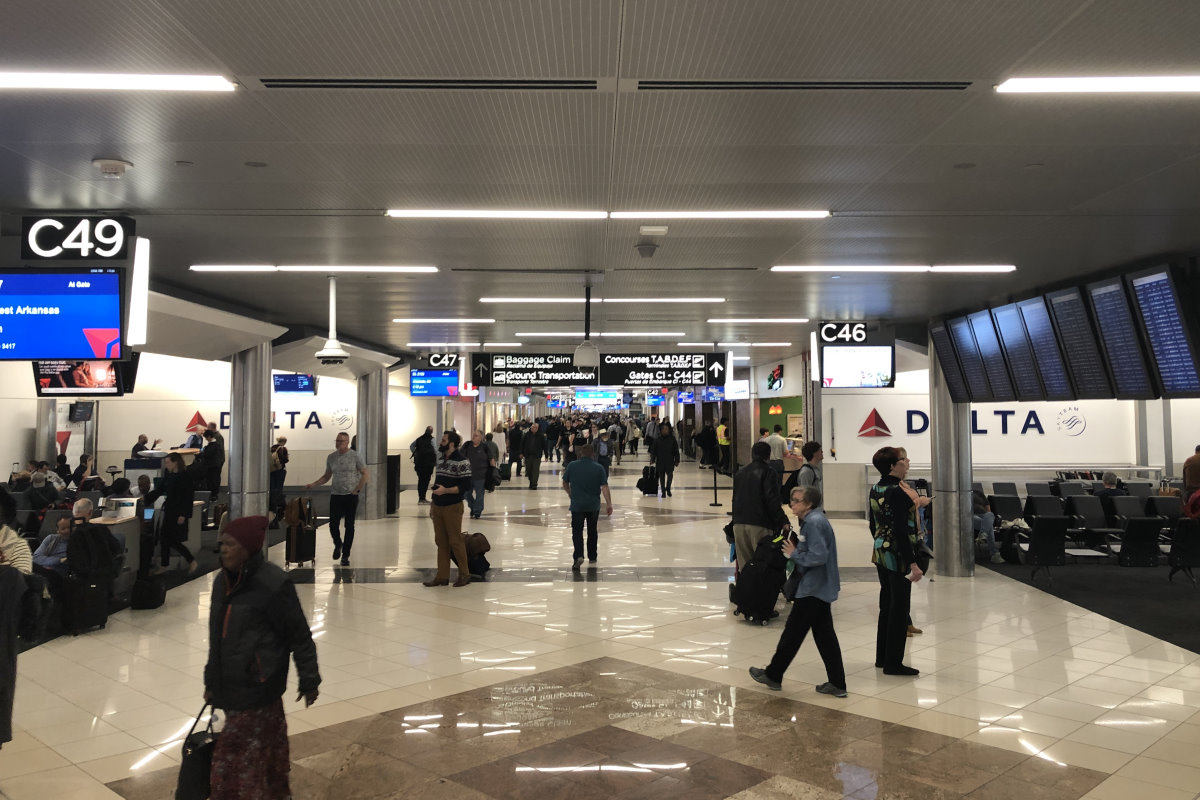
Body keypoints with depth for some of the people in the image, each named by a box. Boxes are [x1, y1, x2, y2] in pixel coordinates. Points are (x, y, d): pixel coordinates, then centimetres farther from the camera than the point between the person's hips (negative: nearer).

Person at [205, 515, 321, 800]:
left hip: (257, 689, -7)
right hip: (230, 687, 7)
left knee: (235, 762, -1)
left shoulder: (272, 583, -18)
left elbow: (299, 636, -12)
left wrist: (309, 680, -7)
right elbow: (218, 637, 16)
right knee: (267, 752, 19)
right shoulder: (222, 580, 5)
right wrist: (211, 680, 19)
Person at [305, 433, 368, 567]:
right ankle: (338, 544, 27)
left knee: (349, 526, 1)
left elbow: (364, 474, -1)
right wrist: (313, 484, 0)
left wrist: (357, 490, -8)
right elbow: (327, 476, 14)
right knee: (333, 525, -4)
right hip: (335, 495, 3)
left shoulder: (355, 456, -4)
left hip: (351, 496, -2)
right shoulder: (331, 457, 7)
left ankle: (345, 556, 10)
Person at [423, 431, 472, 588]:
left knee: (455, 541, 0)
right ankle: (442, 576, 16)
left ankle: (464, 574, 12)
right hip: (438, 507, 8)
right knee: (441, 542, 10)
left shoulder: (461, 461, -13)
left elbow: (466, 486, -17)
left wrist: (445, 490, -23)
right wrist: (433, 504, 18)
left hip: (452, 507, -8)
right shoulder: (440, 459, 13)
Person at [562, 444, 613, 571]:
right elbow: (604, 487, -9)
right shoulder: (599, 468, -3)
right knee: (592, 531, 17)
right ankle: (592, 557, 25)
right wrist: (609, 504, -8)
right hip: (594, 505, 1)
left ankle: (578, 556, -20)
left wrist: (570, 493, 25)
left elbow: (565, 484, 7)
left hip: (577, 504, -1)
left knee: (577, 531, 0)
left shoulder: (572, 465, -2)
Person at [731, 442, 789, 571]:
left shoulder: (740, 473, 16)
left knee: (744, 566, 10)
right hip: (760, 525, -6)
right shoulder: (768, 473, -4)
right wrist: (783, 521, -11)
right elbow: (773, 501, -13)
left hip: (739, 524, 6)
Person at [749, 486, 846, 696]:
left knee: (793, 632, 3)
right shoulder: (814, 519, 11)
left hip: (812, 589, -10)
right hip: (822, 587, 10)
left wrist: (794, 554, -14)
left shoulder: (814, 522, -20)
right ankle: (836, 683, 16)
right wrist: (796, 550, 6)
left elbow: (819, 556, -26)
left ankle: (773, 675, 16)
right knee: (824, 634, 12)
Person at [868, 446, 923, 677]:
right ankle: (893, 663, 9)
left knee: (886, 606, 17)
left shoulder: (875, 490, 7)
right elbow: (901, 531, -23)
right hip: (898, 556, -9)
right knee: (899, 609, 1)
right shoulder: (897, 493, -20)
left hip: (881, 554, 9)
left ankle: (882, 657, 26)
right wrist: (913, 563, -20)